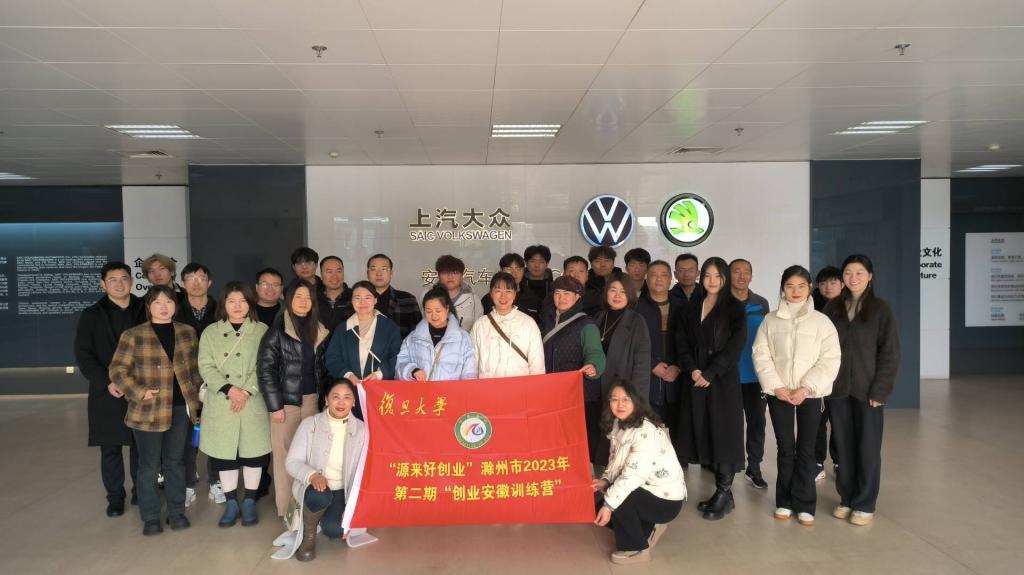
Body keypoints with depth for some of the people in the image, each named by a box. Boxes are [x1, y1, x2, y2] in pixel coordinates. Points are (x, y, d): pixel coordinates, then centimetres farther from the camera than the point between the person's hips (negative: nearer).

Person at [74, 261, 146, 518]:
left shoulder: (145, 311, 5)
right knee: (110, 448, 7)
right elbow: (84, 355, -1)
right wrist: (106, 382, -12)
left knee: (141, 446, 5)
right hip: (107, 394, 0)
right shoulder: (92, 316, 4)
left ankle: (141, 491, 21)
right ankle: (115, 496, 20)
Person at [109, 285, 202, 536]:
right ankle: (150, 518, 19)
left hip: (180, 408, 3)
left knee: (175, 461, 14)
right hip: (148, 411, -3)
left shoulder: (187, 332, 6)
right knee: (149, 465, 5)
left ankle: (176, 512, 25)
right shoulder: (133, 335, -6)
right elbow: (117, 370, -6)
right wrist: (140, 392, -14)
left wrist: (196, 394, 7)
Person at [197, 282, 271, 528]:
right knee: (224, 454, 6)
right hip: (220, 404, 1)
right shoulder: (210, 333, 9)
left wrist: (247, 391, -15)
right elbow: (206, 367, 0)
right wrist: (229, 389, -13)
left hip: (253, 404, -1)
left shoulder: (262, 331, 5)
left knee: (253, 452, 3)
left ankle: (249, 502, 17)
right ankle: (231, 503, 19)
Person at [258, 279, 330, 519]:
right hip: (286, 401, -4)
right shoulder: (277, 330, -4)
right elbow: (265, 369, -7)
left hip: (312, 400, 4)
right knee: (285, 454, 1)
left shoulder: (318, 331, 11)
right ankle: (286, 509, 10)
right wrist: (275, 406, -11)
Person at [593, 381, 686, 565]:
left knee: (615, 501, -25)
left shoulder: (646, 431, -26)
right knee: (601, 508, 3)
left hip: (666, 498, -9)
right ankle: (650, 528, 20)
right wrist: (605, 480, -15)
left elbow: (634, 475, -33)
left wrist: (609, 504, -32)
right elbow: (615, 462, 5)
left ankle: (636, 548, -3)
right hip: (646, 491, 9)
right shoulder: (618, 425, 2)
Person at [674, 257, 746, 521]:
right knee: (703, 432, 3)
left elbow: (735, 346, -9)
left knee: (722, 432, -4)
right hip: (695, 380, 4)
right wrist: (692, 369, -10)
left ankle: (724, 493, 4)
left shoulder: (734, 309, 1)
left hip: (723, 380, -4)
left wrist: (710, 373, -15)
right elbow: (682, 343, 6)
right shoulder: (690, 309, 13)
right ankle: (721, 493, 11)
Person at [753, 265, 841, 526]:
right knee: (785, 448, 8)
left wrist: (806, 388, -14)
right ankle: (785, 501, 19)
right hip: (779, 393, 1)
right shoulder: (770, 320, 3)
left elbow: (830, 359, -7)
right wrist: (776, 386, -10)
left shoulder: (821, 321, -1)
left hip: (810, 394, -1)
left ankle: (805, 504, 14)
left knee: (806, 449, 4)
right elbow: (761, 355, 0)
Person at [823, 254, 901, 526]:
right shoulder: (833, 308, 6)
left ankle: (865, 504, 15)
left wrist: (880, 391, -11)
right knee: (843, 447, 9)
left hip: (868, 390, -3)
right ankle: (846, 498, 22)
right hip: (838, 390, 3)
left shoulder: (881, 308, -3)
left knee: (868, 448, 4)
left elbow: (890, 353, -5)